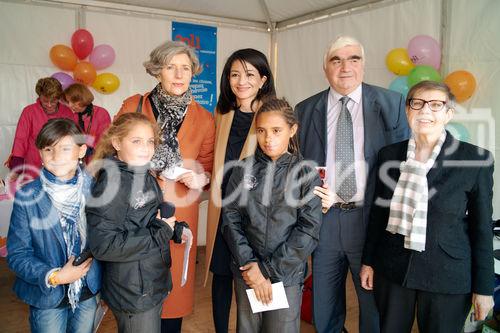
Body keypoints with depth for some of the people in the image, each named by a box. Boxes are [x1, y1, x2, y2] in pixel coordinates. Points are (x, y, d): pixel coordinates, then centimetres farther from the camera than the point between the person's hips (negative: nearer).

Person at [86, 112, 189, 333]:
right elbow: (104, 245, -27)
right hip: (132, 293, -8)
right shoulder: (111, 183, -20)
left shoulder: (147, 178, 5)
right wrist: (161, 233, -21)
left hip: (155, 285, 8)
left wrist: (175, 228, -1)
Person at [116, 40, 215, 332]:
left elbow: (209, 169, 10)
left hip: (179, 212, 1)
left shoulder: (203, 118, 2)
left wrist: (200, 178, -10)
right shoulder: (134, 106, 0)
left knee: (173, 288, 9)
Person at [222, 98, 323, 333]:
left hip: (287, 274, -2)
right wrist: (249, 265, -11)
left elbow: (309, 230, -9)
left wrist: (268, 270, -11)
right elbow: (230, 219, -2)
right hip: (246, 273, 2)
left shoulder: (306, 174, -5)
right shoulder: (244, 170, 0)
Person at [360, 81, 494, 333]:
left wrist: (483, 288, -3)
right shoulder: (389, 154, 0)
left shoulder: (477, 160, -9)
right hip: (392, 270, 3)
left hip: (447, 276, -2)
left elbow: (482, 227, -5)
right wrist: (369, 261, 9)